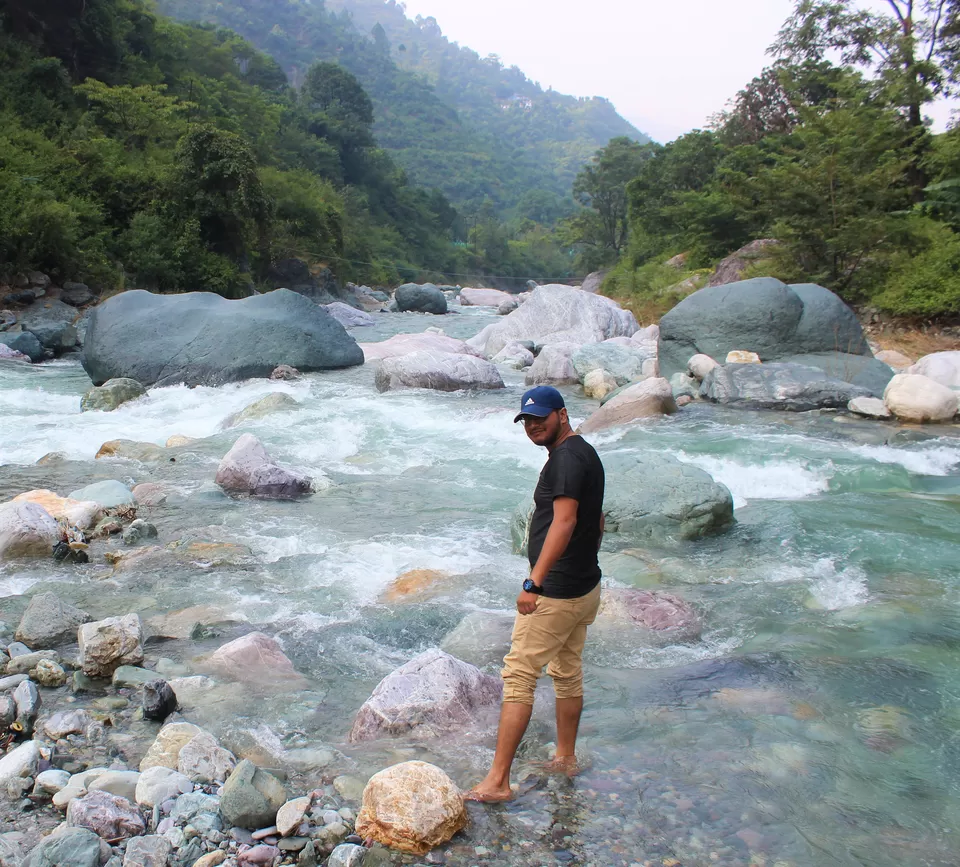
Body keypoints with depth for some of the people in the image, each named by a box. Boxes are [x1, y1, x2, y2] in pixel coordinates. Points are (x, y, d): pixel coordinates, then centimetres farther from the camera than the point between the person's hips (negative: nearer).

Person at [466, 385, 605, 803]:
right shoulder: (586, 453, 13)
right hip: (586, 587, 11)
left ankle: (497, 781, -2)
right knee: (568, 673, 21)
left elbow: (564, 521, -29)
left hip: (555, 591, -11)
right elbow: (597, 522, 20)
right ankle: (565, 757, 35)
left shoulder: (567, 457, -18)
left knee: (518, 677, -6)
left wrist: (535, 582, -33)